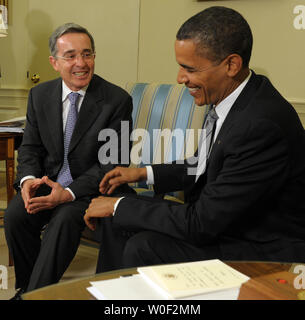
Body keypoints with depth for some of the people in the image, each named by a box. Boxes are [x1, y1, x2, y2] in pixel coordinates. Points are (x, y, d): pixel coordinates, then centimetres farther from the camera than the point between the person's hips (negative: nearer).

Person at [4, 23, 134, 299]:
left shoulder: (117, 100, -11)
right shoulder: (40, 95, 4)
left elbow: (112, 162, -13)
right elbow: (31, 148, 8)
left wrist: (69, 193, -25)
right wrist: (28, 179, -16)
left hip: (90, 187, -4)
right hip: (48, 182, 4)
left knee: (64, 219, -31)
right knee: (15, 214, -21)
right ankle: (27, 286, 2)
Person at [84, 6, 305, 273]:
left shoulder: (262, 125, -30)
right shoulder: (236, 101, -1)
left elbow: (202, 224, -26)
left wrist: (118, 205, -17)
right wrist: (145, 173, 8)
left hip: (265, 252, -9)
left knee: (143, 248, -23)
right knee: (118, 220, 6)